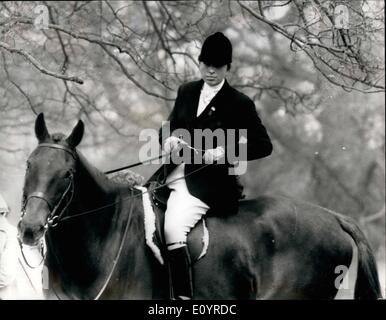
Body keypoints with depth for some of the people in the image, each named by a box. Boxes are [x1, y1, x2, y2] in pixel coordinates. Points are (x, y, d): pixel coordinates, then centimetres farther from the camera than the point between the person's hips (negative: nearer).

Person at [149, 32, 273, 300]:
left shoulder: (239, 104, -3)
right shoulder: (187, 92, 12)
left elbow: (264, 145, -6)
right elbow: (170, 126, 21)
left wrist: (225, 151, -19)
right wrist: (169, 138, -4)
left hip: (204, 184, -7)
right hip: (171, 176, 7)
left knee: (172, 229, -29)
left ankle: (183, 297, -24)